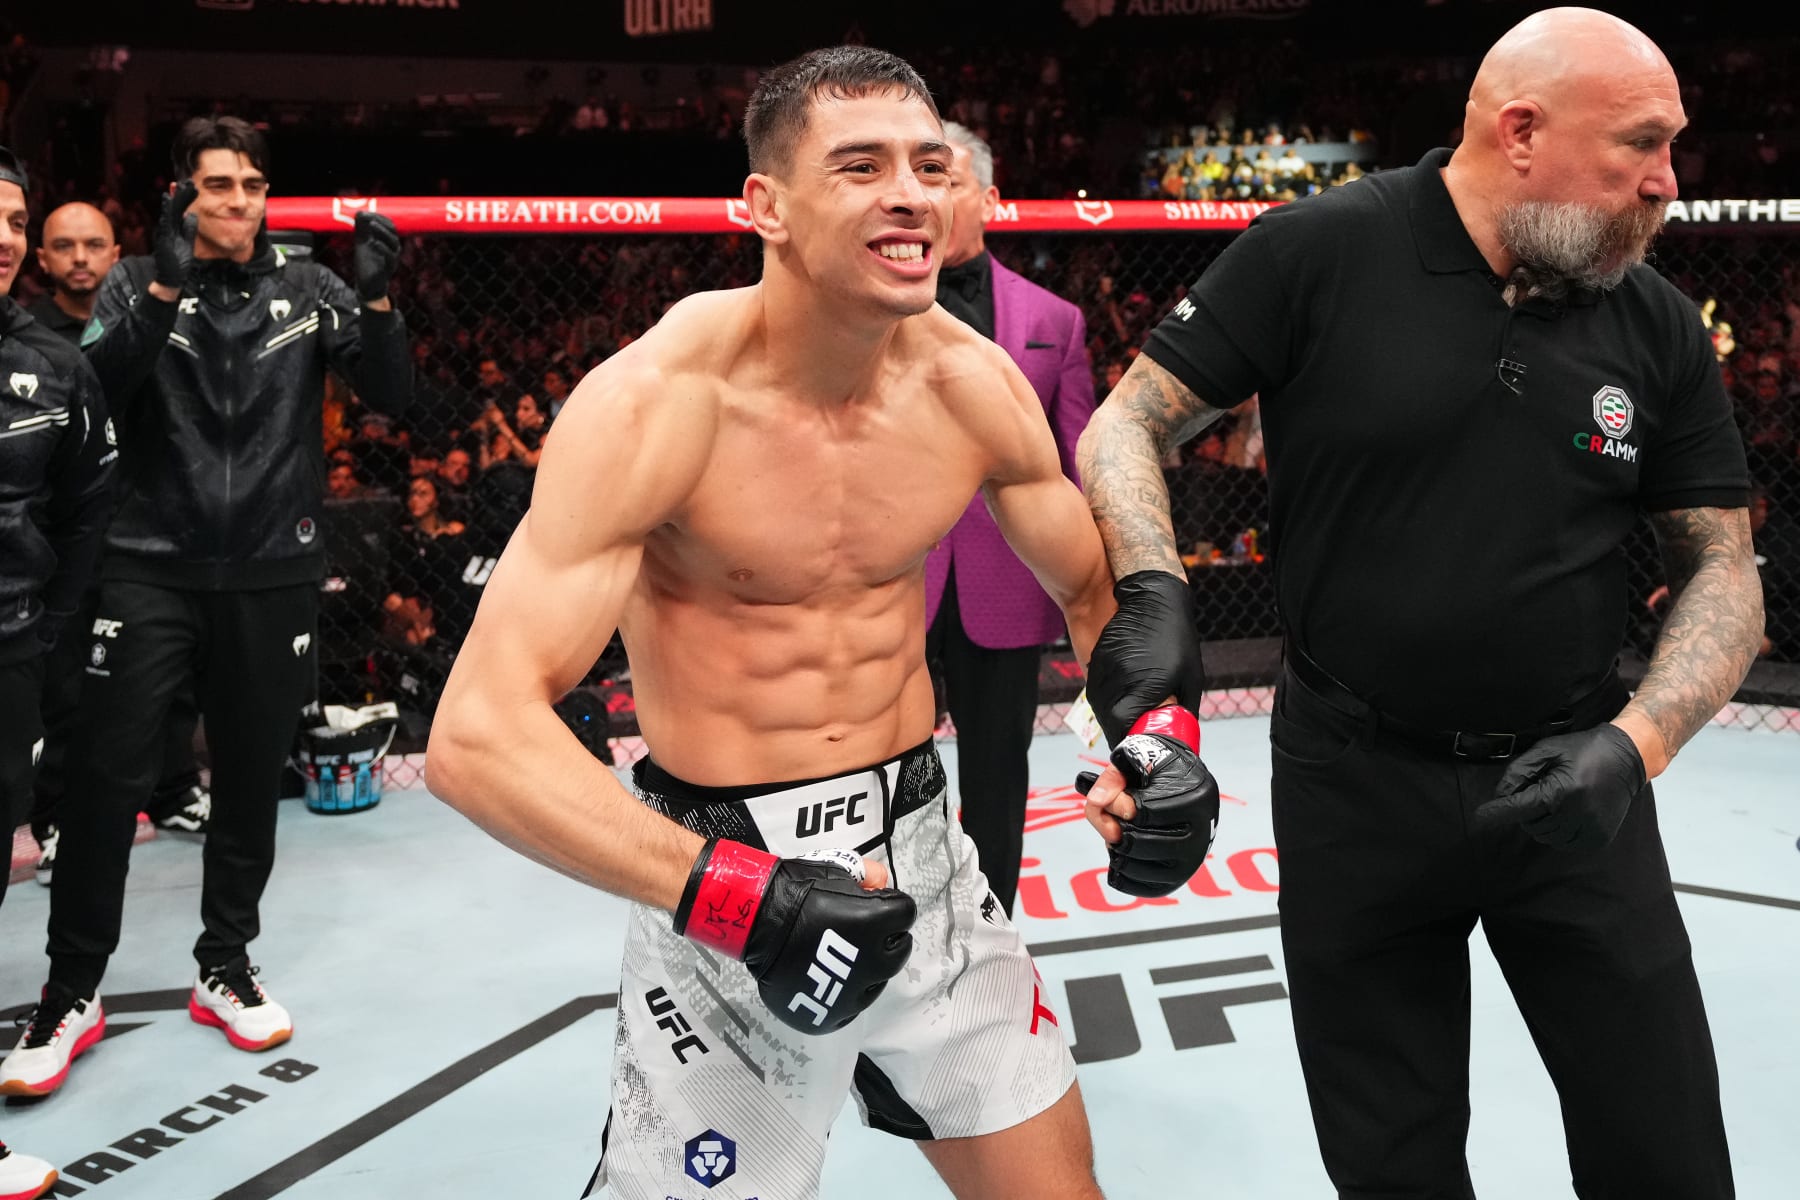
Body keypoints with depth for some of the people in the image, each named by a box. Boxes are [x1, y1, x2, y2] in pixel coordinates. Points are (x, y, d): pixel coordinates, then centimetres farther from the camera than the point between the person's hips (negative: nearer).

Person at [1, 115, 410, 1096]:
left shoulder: (306, 289, 6)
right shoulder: (136, 284, 3)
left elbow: (389, 397, -2)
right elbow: (93, 390, -15)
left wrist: (375, 297, -17)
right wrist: (164, 288, -26)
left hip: (271, 574, 2)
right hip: (150, 570, -1)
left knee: (252, 779, 9)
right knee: (105, 777, -4)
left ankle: (225, 968, 27)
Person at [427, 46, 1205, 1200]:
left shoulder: (975, 384, -5)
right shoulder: (659, 401, -20)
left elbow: (1095, 592, 12)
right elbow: (480, 735, -26)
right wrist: (740, 897, -34)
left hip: (922, 851, 5)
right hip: (725, 879, -4)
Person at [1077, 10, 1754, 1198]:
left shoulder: (1658, 327, -1)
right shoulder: (1318, 254, -10)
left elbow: (1723, 568, 4)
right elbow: (1128, 425, -6)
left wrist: (1635, 745, -13)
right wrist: (1153, 594, -24)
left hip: (1568, 783, 3)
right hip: (1356, 781, -2)